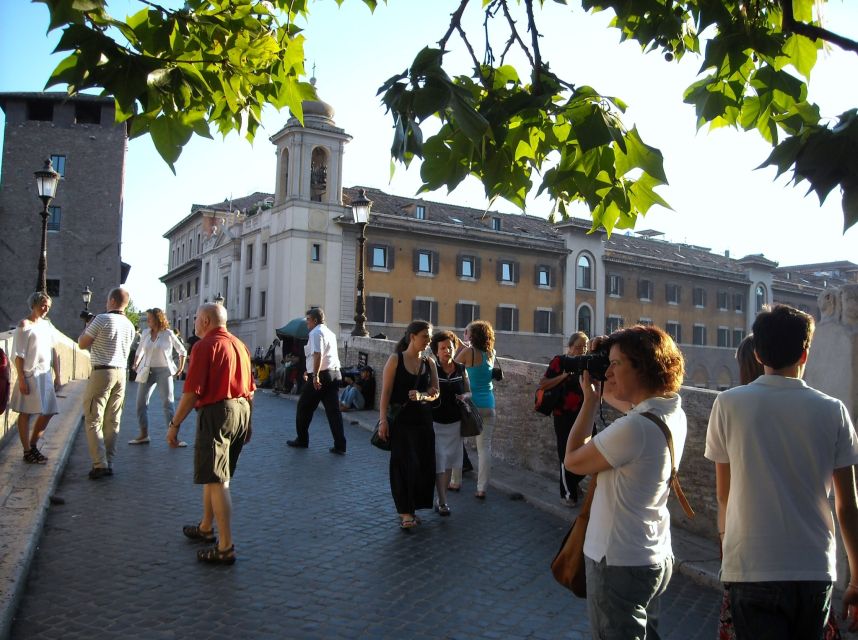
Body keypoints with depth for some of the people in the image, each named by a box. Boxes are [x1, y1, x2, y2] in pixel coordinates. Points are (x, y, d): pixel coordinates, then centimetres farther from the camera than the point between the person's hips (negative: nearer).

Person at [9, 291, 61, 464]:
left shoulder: (47, 324, 14)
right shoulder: (24, 325, -6)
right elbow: (18, 354, -10)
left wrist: (57, 376, 12)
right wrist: (21, 379, -16)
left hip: (45, 374, 7)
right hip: (30, 374, -7)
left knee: (48, 412, 8)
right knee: (26, 413, 1)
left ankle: (33, 445, 24)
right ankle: (27, 452, 8)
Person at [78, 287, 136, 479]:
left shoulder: (102, 319, -10)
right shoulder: (130, 325, 10)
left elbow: (82, 344, -4)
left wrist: (87, 327, 15)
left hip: (102, 372, -6)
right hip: (121, 373, 6)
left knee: (93, 419, -1)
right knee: (113, 421, 10)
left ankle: (100, 464, -7)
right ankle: (109, 463, 13)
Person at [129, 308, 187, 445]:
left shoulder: (168, 334, -6)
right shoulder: (145, 334, 6)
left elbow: (182, 351, 1)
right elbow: (140, 351, 22)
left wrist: (181, 368, -3)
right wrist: (136, 364, 12)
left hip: (164, 371, -5)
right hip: (147, 371, 5)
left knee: (168, 403, -6)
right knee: (141, 402, 4)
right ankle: (143, 435, 14)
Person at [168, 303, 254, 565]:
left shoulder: (205, 346, -10)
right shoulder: (240, 345, 13)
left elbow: (192, 391, -15)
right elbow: (250, 389, 16)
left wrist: (174, 424, -8)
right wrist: (247, 421, 23)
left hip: (216, 412, -8)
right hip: (241, 411, 9)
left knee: (216, 481, -5)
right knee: (213, 473, 23)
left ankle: (225, 548, -4)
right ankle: (206, 528, 37)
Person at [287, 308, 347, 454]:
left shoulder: (315, 333, -8)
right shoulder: (330, 333, 20)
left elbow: (318, 355, -22)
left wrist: (315, 375, -28)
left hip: (320, 376, -8)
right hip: (335, 374, 8)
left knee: (304, 408, 9)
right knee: (334, 410, 4)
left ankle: (302, 440, 20)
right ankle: (340, 446, -1)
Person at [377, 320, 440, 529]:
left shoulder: (429, 363, 7)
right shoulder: (395, 360, -5)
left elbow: (435, 392, 6)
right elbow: (386, 392, -8)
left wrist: (422, 396, -15)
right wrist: (383, 420, -14)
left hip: (423, 419, 4)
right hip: (400, 419, -4)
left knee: (422, 463, 5)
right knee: (401, 463, 0)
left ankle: (412, 507, 21)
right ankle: (405, 510, 10)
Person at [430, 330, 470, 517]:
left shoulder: (461, 369, 2)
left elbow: (468, 392, 11)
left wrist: (464, 396, -11)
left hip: (455, 423, 4)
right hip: (435, 423, -4)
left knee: (449, 463, 12)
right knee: (438, 463, -2)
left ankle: (440, 499, 25)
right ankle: (442, 502, 7)